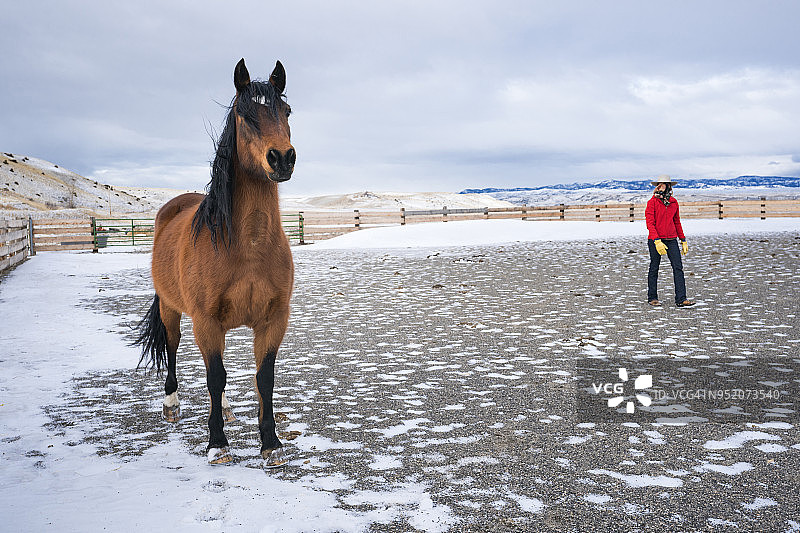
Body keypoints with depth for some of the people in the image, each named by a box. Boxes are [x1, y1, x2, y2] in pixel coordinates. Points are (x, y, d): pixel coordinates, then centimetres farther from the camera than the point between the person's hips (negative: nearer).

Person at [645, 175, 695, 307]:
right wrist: (657, 241, -20)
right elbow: (650, 223, -10)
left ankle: (681, 299, -6)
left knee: (678, 267, -5)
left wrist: (683, 240, 15)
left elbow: (677, 222, 17)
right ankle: (652, 298, 18)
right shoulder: (652, 202, -4)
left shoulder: (673, 202, 9)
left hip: (671, 240, 4)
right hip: (655, 240, -3)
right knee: (654, 268, 6)